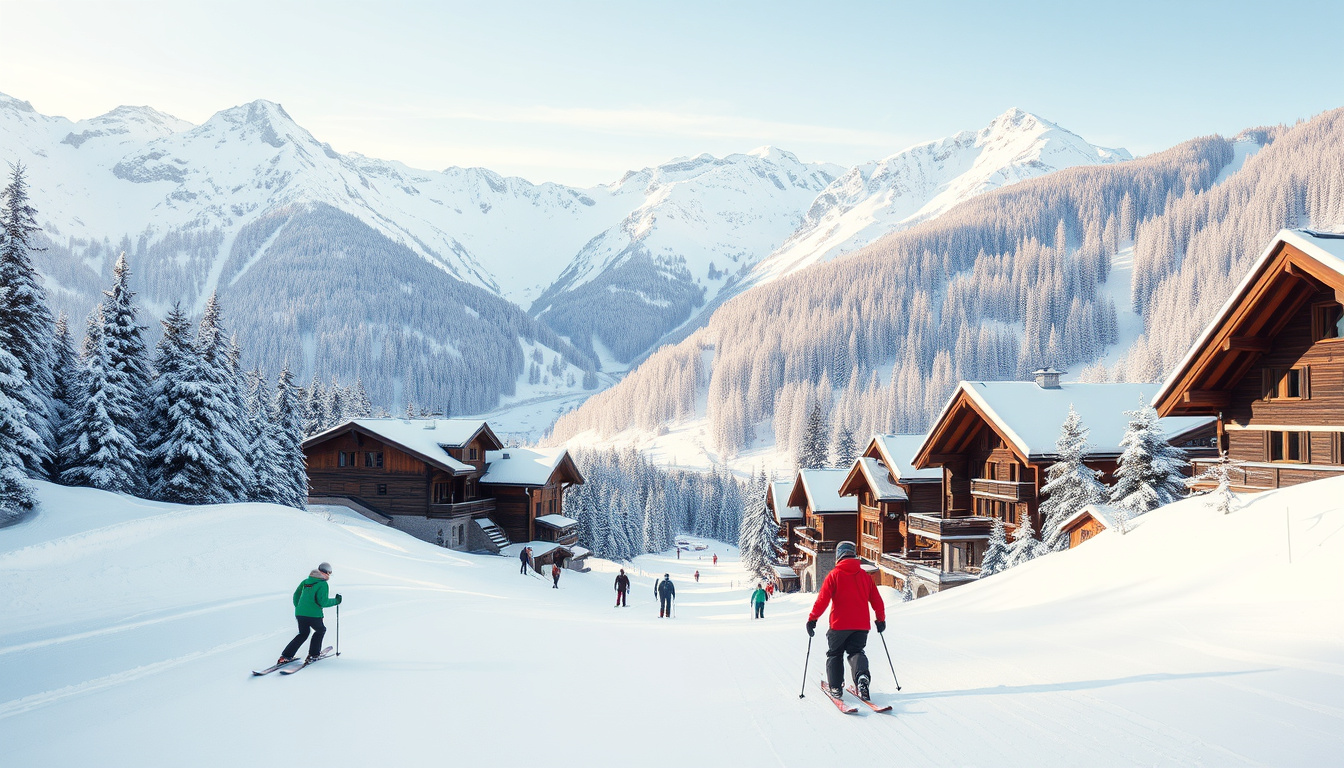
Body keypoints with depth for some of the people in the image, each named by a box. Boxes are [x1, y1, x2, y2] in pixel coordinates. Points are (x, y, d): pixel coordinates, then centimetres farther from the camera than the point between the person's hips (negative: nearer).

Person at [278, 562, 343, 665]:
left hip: (299, 613, 6)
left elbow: (296, 595, 19)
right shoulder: (323, 584, -8)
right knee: (321, 630, 21)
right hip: (313, 614, -6)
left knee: (303, 633, 23)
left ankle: (286, 656, 13)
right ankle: (313, 654, 16)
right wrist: (336, 601, 0)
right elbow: (323, 602, -14)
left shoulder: (305, 581, 13)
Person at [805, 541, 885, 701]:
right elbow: (877, 601, 11)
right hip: (861, 624, 3)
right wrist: (881, 619, 24)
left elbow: (822, 599, -11)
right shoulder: (865, 576, 6)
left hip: (839, 624, -3)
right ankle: (862, 676, -14)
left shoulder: (834, 574, -6)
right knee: (856, 652, 15)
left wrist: (812, 619, -4)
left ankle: (836, 687, 5)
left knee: (834, 654, 14)